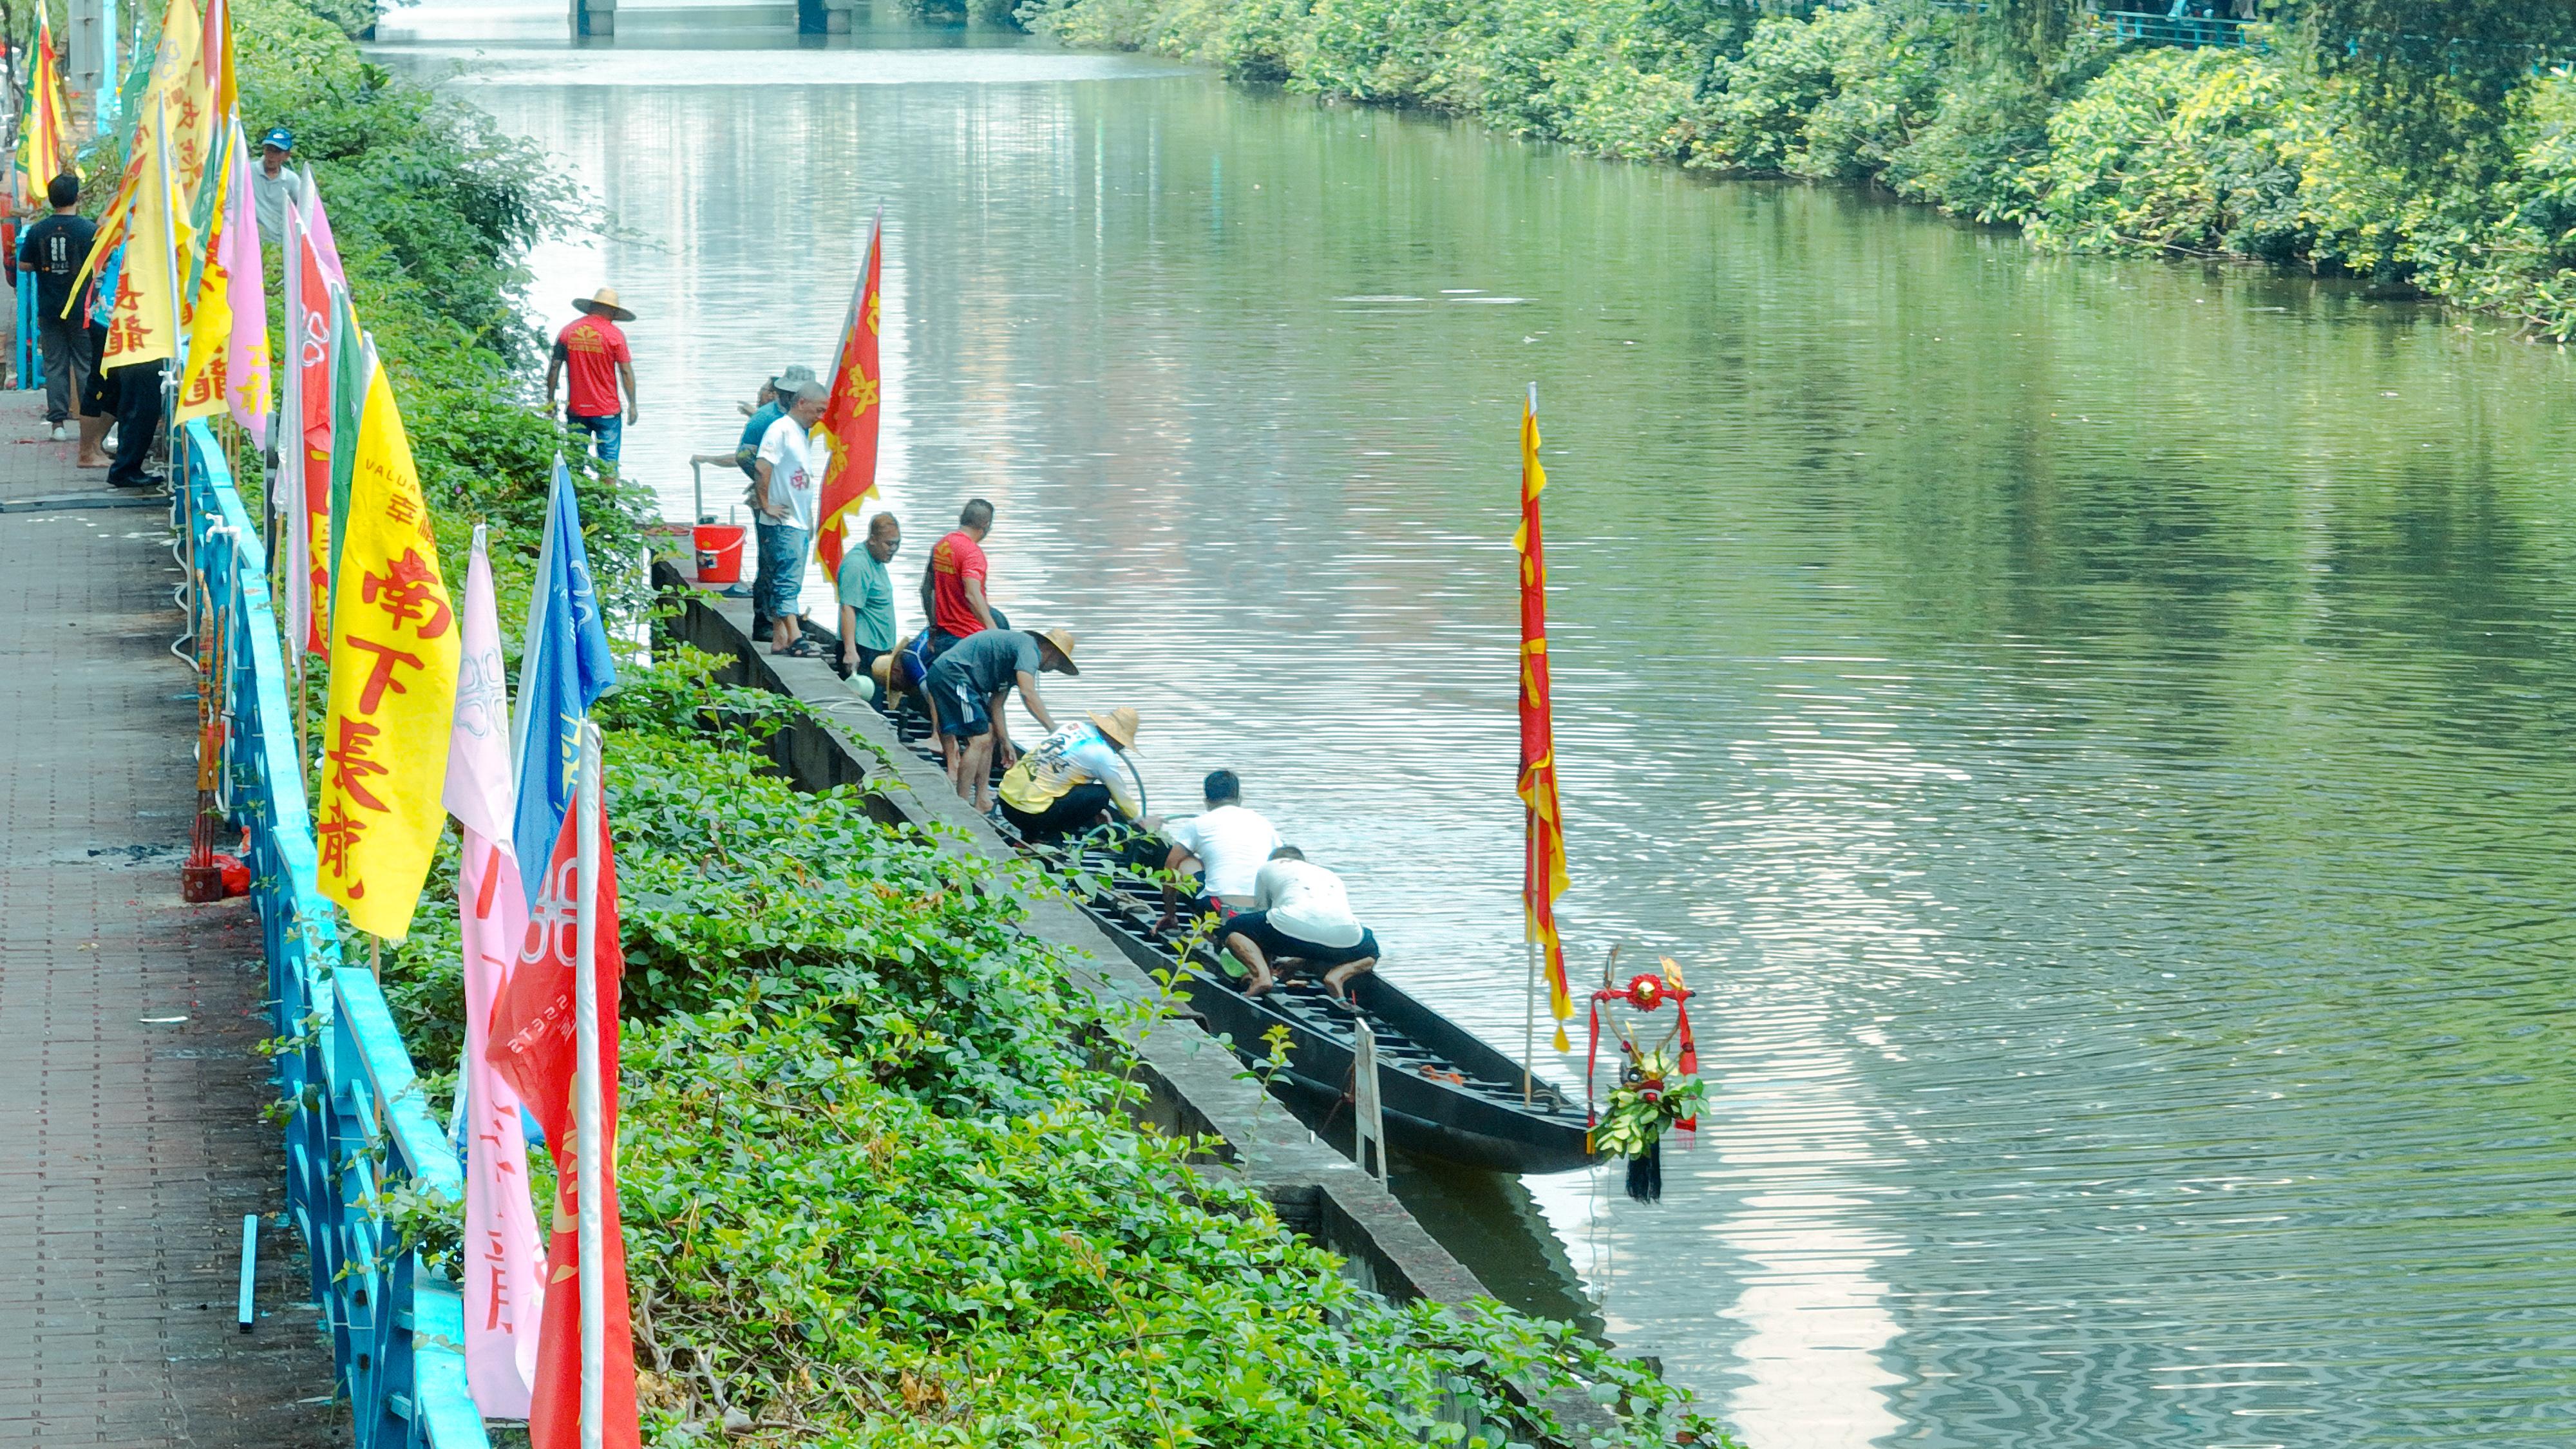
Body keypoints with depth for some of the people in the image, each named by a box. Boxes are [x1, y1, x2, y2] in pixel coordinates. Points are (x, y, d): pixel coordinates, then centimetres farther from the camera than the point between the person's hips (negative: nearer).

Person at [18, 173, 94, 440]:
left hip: (49, 309, 2)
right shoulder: (89, 229, -11)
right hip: (82, 308, -2)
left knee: (54, 365, 8)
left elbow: (24, 264, 4)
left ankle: (58, 421, 4)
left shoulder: (38, 231, -2)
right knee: (86, 365, 5)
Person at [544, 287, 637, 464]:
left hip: (576, 409, 3)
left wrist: (550, 400, 10)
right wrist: (632, 405, 2)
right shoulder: (614, 335, -6)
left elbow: (554, 368, 3)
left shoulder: (568, 332, 3)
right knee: (609, 463, 0)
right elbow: (626, 372, -6)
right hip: (607, 410, -3)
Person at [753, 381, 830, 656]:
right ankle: (795, 641, -16)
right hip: (783, 523, -9)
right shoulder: (781, 430, -12)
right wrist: (765, 506, -17)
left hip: (800, 522, 9)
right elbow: (762, 468, -21)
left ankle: (779, 638, 12)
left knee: (787, 582, 9)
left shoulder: (805, 433, 17)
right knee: (788, 580, -12)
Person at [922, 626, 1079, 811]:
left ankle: (982, 802, 12)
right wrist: (1055, 731, -23)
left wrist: (1005, 741, 19)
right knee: (979, 740, -11)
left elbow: (995, 704, 22)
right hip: (952, 673, -11)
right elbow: (1028, 694, -23)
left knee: (989, 738, 13)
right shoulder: (1029, 647, -9)